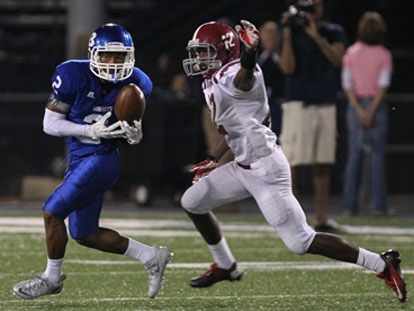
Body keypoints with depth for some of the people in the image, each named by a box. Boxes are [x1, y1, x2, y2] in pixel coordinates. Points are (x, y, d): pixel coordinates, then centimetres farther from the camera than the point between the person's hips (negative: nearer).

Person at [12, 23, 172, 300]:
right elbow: (50, 124, -10)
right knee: (85, 236, 11)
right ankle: (151, 257, 24)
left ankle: (52, 278, 7)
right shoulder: (73, 76, -13)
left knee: (52, 212, -13)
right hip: (80, 160, 4)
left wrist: (135, 134, -18)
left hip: (101, 160, -4)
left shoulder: (135, 85, -8)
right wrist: (92, 131, -21)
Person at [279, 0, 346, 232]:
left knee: (323, 164, 5)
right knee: (293, 162, -7)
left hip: (326, 105, 3)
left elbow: (336, 58, -11)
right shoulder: (293, 33, 2)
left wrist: (316, 36, -20)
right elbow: (288, 67, -10)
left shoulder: (334, 33, 8)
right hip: (299, 104, -3)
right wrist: (287, 34, -13)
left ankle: (322, 219, 9)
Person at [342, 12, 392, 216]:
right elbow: (383, 84, -12)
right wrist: (371, 111, -12)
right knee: (377, 155, 2)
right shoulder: (384, 55, -4)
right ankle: (379, 205, -2)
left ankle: (350, 205, 2)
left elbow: (347, 84, -4)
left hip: (356, 105, 2)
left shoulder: (351, 53, 1)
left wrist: (359, 110, -8)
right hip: (376, 105, -2)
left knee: (354, 155, 5)